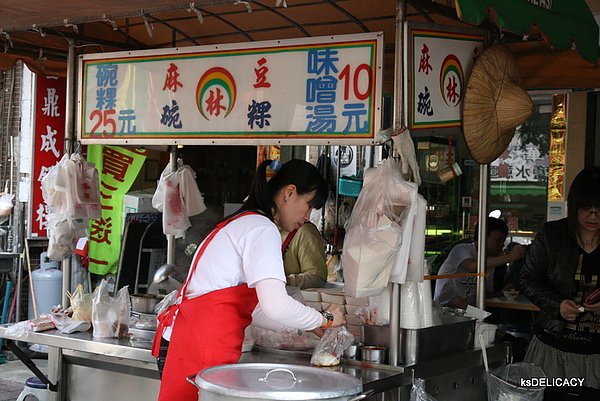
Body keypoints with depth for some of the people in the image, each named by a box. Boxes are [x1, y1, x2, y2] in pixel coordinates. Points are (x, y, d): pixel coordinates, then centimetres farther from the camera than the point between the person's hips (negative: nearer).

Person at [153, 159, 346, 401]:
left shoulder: (242, 224, 21)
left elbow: (250, 309, 20)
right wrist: (325, 320, -4)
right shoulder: (262, 229, -9)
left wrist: (309, 327, 20)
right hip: (201, 347, -10)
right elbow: (276, 306, -21)